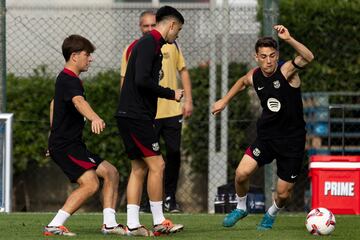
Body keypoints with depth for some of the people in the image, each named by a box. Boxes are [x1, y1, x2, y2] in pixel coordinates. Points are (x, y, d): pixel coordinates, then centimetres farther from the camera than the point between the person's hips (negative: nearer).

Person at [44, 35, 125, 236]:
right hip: (65, 146, -11)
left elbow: (54, 104, 36)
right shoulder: (69, 80, -16)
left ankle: (109, 223, 9)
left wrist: (54, 135, 45)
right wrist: (94, 118, -58)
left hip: (73, 144, 11)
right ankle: (55, 226, -21)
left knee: (111, 173, 10)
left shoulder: (65, 79, 18)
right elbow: (79, 102, -39)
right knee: (90, 183, -23)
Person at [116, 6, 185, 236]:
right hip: (136, 116, -11)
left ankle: (133, 224, 8)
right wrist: (170, 94, -15)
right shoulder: (149, 44, -13)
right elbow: (142, 81, -23)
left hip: (130, 115, 11)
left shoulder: (151, 44, 18)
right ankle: (159, 222, -2)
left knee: (139, 168, 9)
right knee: (156, 165, -7)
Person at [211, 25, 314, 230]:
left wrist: (289, 39, -51)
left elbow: (308, 58, -40)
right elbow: (242, 82, 24)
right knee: (242, 173, -15)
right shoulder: (254, 77, -3)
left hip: (293, 140, -4)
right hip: (267, 136, 4)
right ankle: (241, 208, 15)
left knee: (284, 194, 0)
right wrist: (225, 100, 24)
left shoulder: (286, 71, -19)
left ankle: (271, 215, 34)